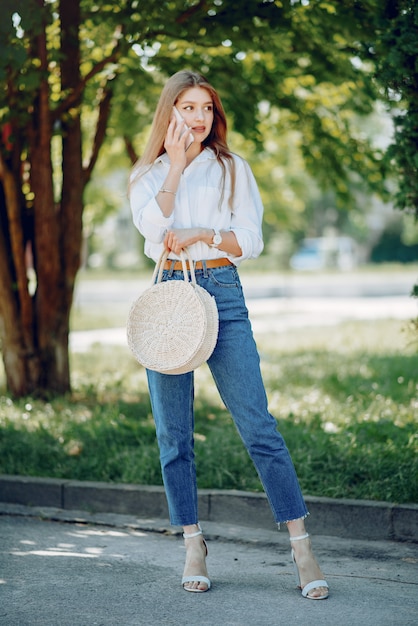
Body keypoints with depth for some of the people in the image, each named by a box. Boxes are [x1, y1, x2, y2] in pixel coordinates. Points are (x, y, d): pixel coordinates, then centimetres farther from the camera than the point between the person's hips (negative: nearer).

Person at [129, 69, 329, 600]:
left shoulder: (232, 169, 11)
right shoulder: (148, 175, 13)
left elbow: (251, 241, 4)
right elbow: (152, 227, -7)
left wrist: (200, 235, -10)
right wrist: (176, 165, -5)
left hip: (222, 293, -2)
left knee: (257, 425, -9)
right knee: (172, 432, 2)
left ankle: (302, 547, -7)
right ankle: (193, 546, 12)